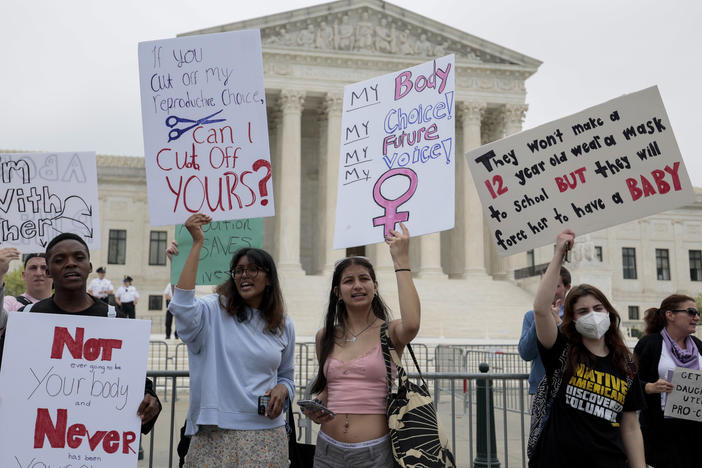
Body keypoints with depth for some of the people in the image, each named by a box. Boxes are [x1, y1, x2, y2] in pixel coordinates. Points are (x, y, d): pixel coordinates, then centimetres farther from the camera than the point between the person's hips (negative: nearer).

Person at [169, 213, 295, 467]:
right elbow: (182, 306, -23)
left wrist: (282, 390, -4)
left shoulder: (284, 326, 10)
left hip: (266, 433, 3)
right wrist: (197, 243, -21)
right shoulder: (215, 311, -1)